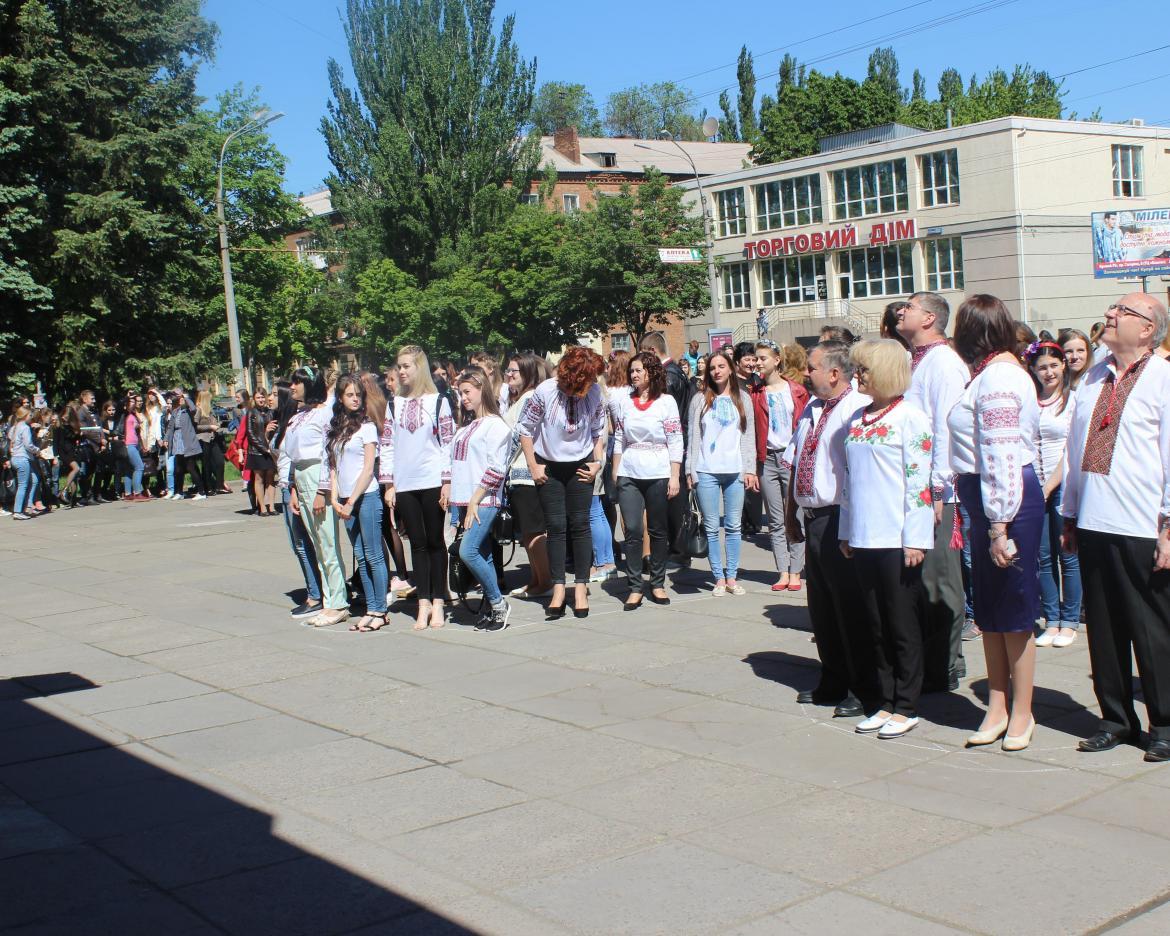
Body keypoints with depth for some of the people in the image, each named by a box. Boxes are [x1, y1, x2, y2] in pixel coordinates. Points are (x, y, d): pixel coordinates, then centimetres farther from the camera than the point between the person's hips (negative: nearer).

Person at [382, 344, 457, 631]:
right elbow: (387, 445, 9)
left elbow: (448, 442, -1)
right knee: (417, 543, 5)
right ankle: (423, 604, 9)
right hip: (404, 485, 3)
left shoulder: (438, 401, 1)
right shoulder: (395, 405, 10)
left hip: (432, 483, -3)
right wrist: (389, 484, 3)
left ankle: (437, 602, 10)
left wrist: (447, 482, -6)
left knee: (435, 542, 4)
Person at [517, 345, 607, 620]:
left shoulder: (594, 392, -11)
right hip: (549, 467, -1)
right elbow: (525, 428, -7)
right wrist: (533, 467, -6)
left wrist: (598, 462, 0)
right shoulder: (545, 392, -19)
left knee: (580, 524, 0)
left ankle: (581, 587, 6)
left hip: (580, 465, 2)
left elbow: (599, 430, 6)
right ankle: (558, 589, 5)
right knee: (556, 527, -1)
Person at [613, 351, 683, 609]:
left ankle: (658, 584, 18)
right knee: (632, 530, -4)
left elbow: (676, 441, -4)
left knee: (658, 530, 6)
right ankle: (635, 587, 1)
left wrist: (674, 476, -8)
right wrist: (615, 471, 10)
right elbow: (619, 438, 13)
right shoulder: (626, 401, 9)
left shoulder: (666, 401, -1)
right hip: (629, 475, 2)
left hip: (658, 474, -2)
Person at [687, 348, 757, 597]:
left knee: (733, 526, 3)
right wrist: (691, 470, -1)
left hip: (735, 470, 1)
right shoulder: (700, 399, 6)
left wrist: (750, 469, 3)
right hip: (706, 471, -1)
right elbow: (692, 436, 5)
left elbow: (749, 435, 9)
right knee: (711, 528, 1)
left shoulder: (742, 398, 9)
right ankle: (719, 578, 7)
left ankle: (732, 577, 10)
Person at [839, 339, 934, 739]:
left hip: (897, 540, -6)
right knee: (876, 624, 11)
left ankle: (905, 707, 12)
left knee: (902, 625, 3)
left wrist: (915, 539, -15)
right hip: (863, 539, 7)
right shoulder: (857, 419, 12)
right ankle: (885, 702, 19)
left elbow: (919, 480, -12)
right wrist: (846, 531, 15)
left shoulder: (910, 417, -8)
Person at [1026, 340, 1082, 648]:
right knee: (1043, 558, 5)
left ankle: (1069, 622, 11)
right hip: (1034, 486, 3)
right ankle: (1051, 621, 14)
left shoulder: (1073, 399, -2)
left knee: (1068, 556, 1)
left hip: (1063, 486, -3)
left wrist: (1049, 487, -10)